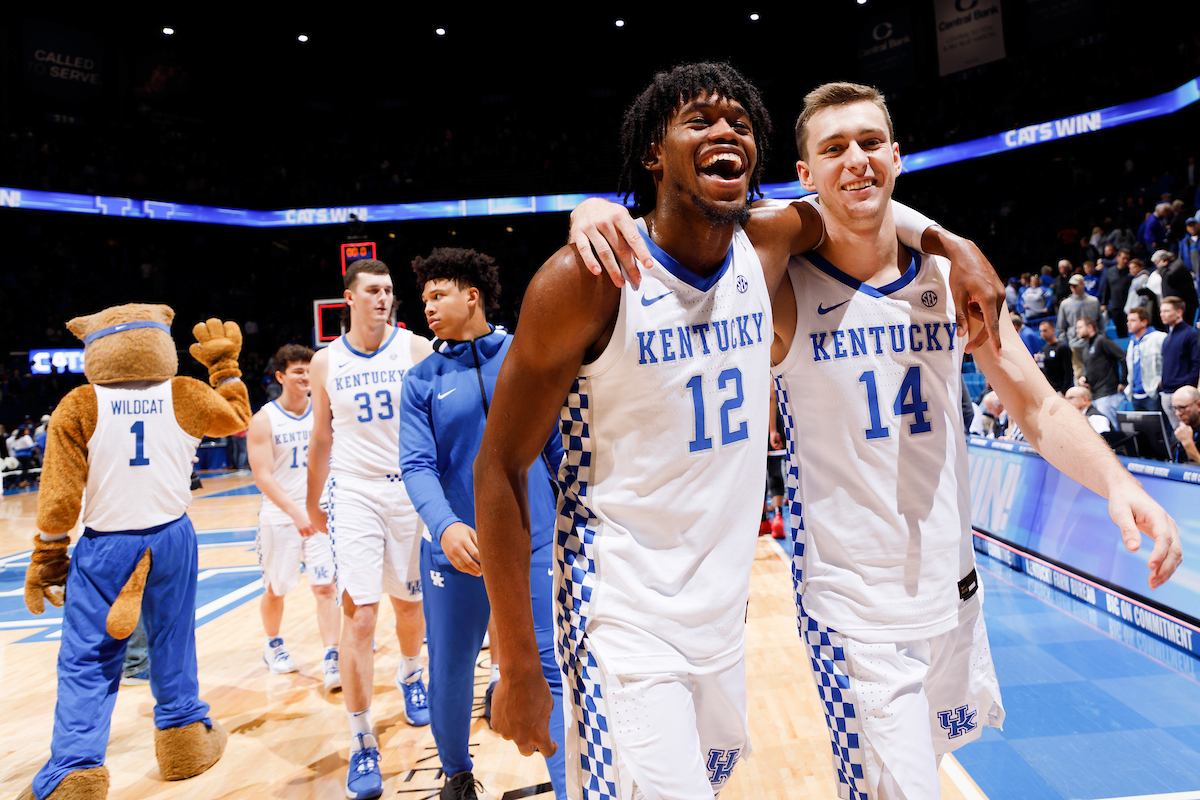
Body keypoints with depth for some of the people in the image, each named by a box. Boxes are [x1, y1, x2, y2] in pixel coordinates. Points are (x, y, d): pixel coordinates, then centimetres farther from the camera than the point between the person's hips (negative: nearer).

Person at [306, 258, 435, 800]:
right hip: (354, 492, 0)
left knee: (409, 602, 15)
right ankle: (362, 744, 4)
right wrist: (312, 505, 17)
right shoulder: (326, 363, 3)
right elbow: (321, 439, 12)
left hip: (412, 488, 0)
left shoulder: (416, 349, -2)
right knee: (358, 617, -7)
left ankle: (411, 677, 46)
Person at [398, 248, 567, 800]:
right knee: (450, 675, 15)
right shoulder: (422, 380, 2)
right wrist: (446, 526, -25)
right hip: (455, 551, 2)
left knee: (546, 672, 1)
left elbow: (558, 445, 6)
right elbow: (416, 466, -7)